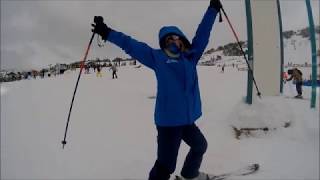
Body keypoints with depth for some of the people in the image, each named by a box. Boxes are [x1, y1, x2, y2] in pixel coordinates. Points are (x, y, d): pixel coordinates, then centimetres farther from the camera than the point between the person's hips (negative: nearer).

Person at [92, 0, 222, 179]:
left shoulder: (191, 57, 9)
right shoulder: (157, 57, 0)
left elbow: (202, 34, 16)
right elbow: (131, 44, 4)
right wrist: (107, 32, 7)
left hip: (188, 119, 6)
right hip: (167, 121, -6)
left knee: (200, 146, 28)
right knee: (165, 165, -5)